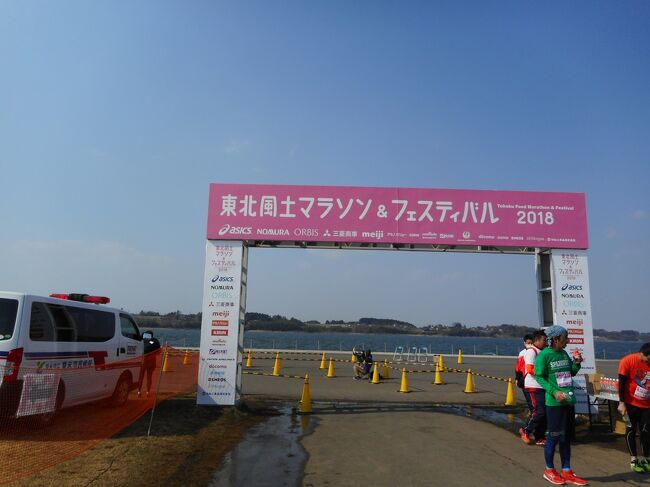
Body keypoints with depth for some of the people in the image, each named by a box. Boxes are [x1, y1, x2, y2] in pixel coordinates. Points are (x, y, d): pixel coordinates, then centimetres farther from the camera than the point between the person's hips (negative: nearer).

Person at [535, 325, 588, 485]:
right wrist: (554, 392, -22)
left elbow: (572, 373, 19)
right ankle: (549, 470, 18)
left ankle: (567, 472, 25)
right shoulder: (544, 355, -12)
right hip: (554, 402, -7)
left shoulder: (564, 354, 10)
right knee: (554, 436, 1)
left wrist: (577, 363, 1)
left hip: (569, 400, 7)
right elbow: (539, 377, -13)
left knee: (566, 437, 13)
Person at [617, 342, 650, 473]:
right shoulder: (628, 361, -18)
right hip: (630, 403, -3)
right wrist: (622, 403, -14)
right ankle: (633, 460, 12)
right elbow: (622, 383, -12)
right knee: (631, 430, 4)